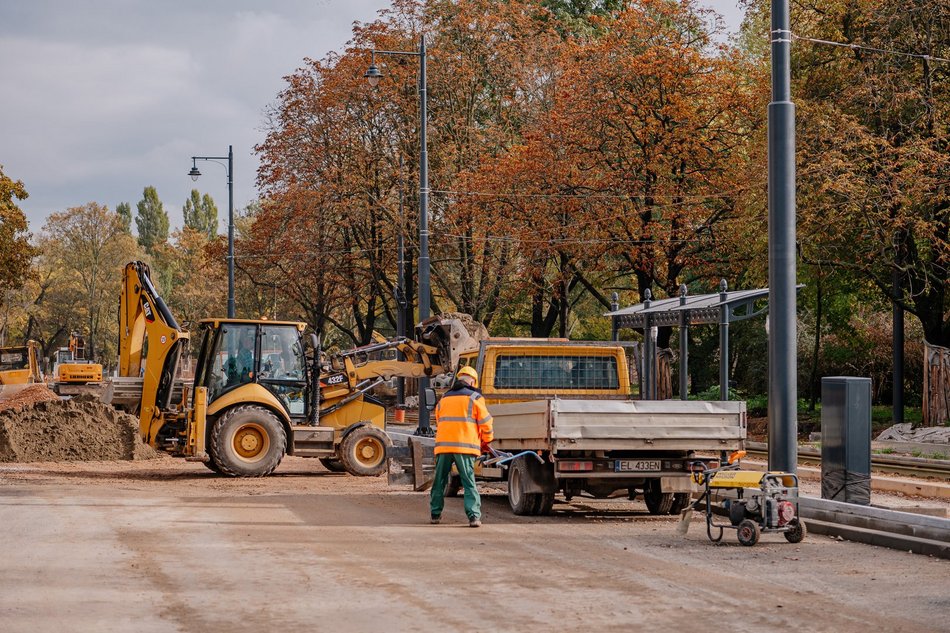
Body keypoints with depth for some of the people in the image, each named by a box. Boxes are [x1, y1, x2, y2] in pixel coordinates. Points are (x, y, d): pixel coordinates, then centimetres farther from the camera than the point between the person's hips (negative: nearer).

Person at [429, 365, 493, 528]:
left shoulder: (444, 399, 18)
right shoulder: (474, 397, 2)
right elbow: (485, 422, -1)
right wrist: (485, 442, 15)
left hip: (443, 446, 4)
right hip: (465, 446, -4)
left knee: (439, 481, 14)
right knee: (469, 483, -2)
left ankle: (435, 514, 20)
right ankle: (474, 516, -10)